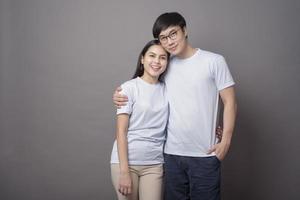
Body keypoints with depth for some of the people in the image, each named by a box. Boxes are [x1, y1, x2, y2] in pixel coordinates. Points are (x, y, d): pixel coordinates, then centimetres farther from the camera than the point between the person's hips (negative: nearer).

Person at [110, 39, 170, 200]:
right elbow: (121, 132, -8)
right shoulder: (129, 88, -6)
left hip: (154, 163, 3)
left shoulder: (167, 89, 6)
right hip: (126, 161, -3)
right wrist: (124, 171, -14)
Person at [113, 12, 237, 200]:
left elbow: (230, 102, -1)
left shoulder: (214, 61, -2)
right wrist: (121, 96, 0)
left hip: (205, 155, -3)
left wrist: (225, 141, -9)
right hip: (172, 154, 4)